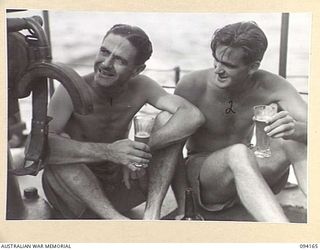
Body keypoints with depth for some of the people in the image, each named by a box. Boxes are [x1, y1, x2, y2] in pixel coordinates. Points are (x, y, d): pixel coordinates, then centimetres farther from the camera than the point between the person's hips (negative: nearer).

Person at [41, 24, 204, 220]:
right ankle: (116, 219, -30)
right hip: (75, 186, -2)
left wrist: (143, 149, -34)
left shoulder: (140, 87, -11)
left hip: (120, 182, 3)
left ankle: (152, 213, -23)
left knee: (168, 118, -13)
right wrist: (107, 151, -45)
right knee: (59, 144, -33)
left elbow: (193, 116, -22)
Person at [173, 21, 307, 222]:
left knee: (293, 140, -24)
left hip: (245, 170, 3)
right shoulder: (192, 86, -18)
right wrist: (183, 206, -22)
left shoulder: (270, 86, -12)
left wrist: (296, 129, -45)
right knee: (238, 153, -36)